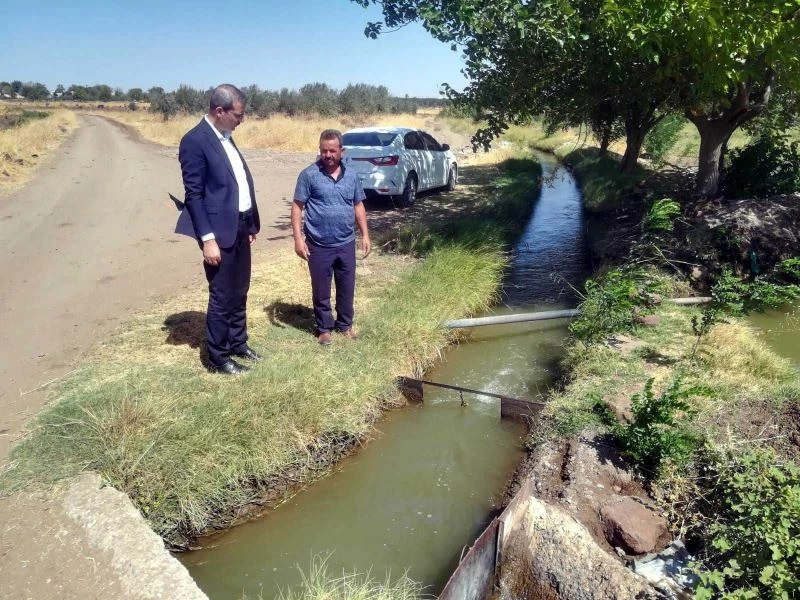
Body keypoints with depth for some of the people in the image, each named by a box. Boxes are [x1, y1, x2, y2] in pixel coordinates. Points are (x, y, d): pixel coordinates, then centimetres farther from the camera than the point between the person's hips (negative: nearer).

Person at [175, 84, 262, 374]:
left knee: (239, 293, 18)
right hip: (220, 231, -8)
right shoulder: (195, 140, -14)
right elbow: (194, 194, -16)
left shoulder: (225, 137, 12)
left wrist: (250, 224, 15)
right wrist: (208, 239, -20)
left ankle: (238, 343, 34)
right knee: (221, 298, 2)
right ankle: (218, 358, 16)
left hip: (240, 226, 8)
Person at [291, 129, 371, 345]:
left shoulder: (351, 176, 5)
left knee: (347, 288, 13)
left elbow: (358, 206, 13)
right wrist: (298, 238, -13)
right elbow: (297, 207, -6)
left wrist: (365, 234, 7)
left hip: (346, 244, 3)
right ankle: (324, 328, 25)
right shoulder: (309, 175, -7)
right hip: (319, 246, -3)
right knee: (321, 290, 8)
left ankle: (345, 324, 31)